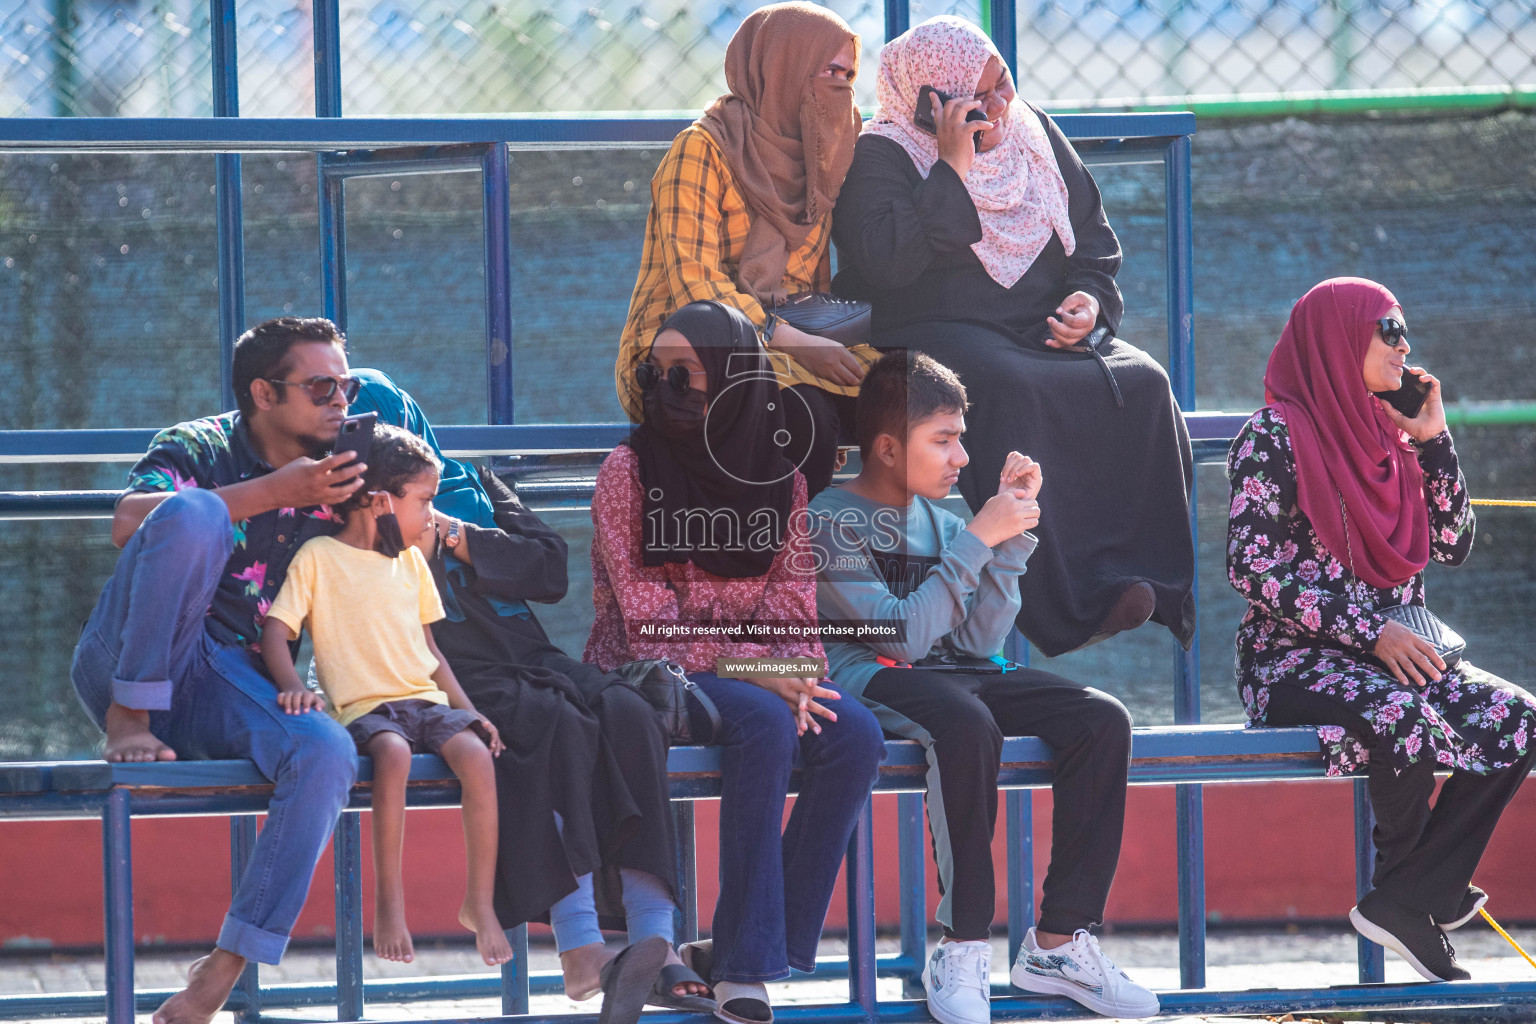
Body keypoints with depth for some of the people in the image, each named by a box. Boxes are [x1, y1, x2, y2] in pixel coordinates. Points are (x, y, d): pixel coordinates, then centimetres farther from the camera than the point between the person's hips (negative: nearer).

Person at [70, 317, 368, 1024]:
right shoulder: (198, 448, 0)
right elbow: (129, 523, -21)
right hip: (128, 666, -4)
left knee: (327, 753, -30)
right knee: (193, 513, -30)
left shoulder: (333, 479, 13)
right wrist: (270, 492, -20)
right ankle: (128, 722, -21)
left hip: (224, 687, 4)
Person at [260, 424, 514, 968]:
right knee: (394, 753, -37)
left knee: (476, 754, -25)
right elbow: (275, 629, -4)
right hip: (363, 708, -5)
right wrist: (291, 685, -23)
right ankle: (388, 906, -29)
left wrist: (468, 709, 12)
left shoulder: (410, 562, 20)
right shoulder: (318, 558, 2)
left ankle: (480, 902, -16)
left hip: (426, 700, 5)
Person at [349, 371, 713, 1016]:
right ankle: (579, 947, -42)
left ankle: (655, 943, -36)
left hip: (529, 660, 5)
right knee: (557, 722, -34)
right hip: (450, 674, -5)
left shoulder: (472, 486, 24)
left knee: (626, 715, -26)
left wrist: (457, 537, 0)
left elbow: (551, 567, 10)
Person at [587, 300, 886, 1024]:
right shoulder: (629, 469, -6)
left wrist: (795, 673, -17)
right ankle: (742, 965, -31)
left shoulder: (779, 475, 7)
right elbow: (645, 611, -12)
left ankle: (744, 949, -18)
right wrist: (746, 672, -21)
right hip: (651, 668, -4)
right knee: (762, 721, -34)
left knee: (854, 736, -25)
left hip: (756, 668, 4)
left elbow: (793, 595, 4)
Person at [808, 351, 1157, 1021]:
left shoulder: (936, 517, 18)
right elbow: (905, 636, -17)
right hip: (867, 680, -7)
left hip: (952, 674, 7)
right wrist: (977, 539, -15)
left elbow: (979, 640, 8)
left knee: (1102, 720, -15)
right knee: (967, 726, -40)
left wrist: (1014, 533, 2)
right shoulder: (833, 520, -5)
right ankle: (964, 951, -35)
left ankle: (1059, 941, -17)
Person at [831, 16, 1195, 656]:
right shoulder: (881, 157, -2)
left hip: (1048, 332, 6)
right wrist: (954, 169, -17)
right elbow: (886, 263, -18)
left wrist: (1090, 298, 0)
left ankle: (1149, 574, -28)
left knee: (1140, 383, -24)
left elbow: (1095, 238, 23)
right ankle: (1071, 602, -41)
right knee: (1016, 392, -38)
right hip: (933, 334, -5)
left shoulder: (1034, 134, 16)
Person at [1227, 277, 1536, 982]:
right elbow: (1252, 568, -15)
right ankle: (1406, 889, -9)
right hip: (1293, 659, -7)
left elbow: (1452, 547, 14)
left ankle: (1406, 902, -17)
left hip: (1396, 653, 7)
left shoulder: (1383, 434, 14)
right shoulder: (1275, 436, -7)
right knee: (1406, 719, -36)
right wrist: (1369, 633, -19)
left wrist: (1431, 440, 3)